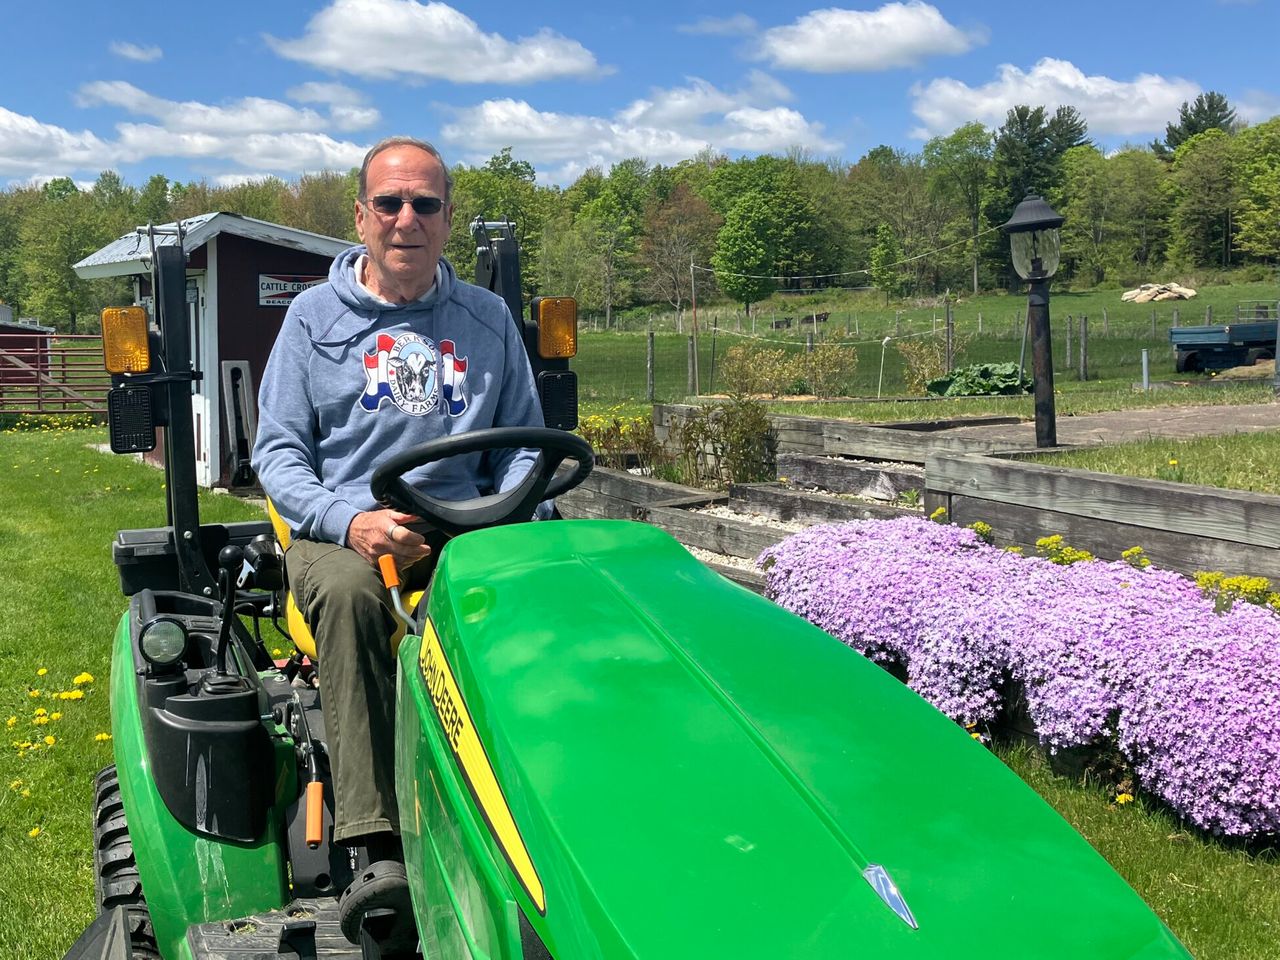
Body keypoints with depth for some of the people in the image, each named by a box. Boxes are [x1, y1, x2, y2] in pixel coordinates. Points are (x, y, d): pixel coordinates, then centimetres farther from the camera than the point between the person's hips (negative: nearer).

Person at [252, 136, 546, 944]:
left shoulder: (488, 319, 16)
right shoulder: (315, 315, 10)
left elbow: (525, 440, 18)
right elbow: (278, 450, 4)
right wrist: (350, 520, -15)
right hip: (342, 529, -1)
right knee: (348, 591, -37)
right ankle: (378, 847, -39)